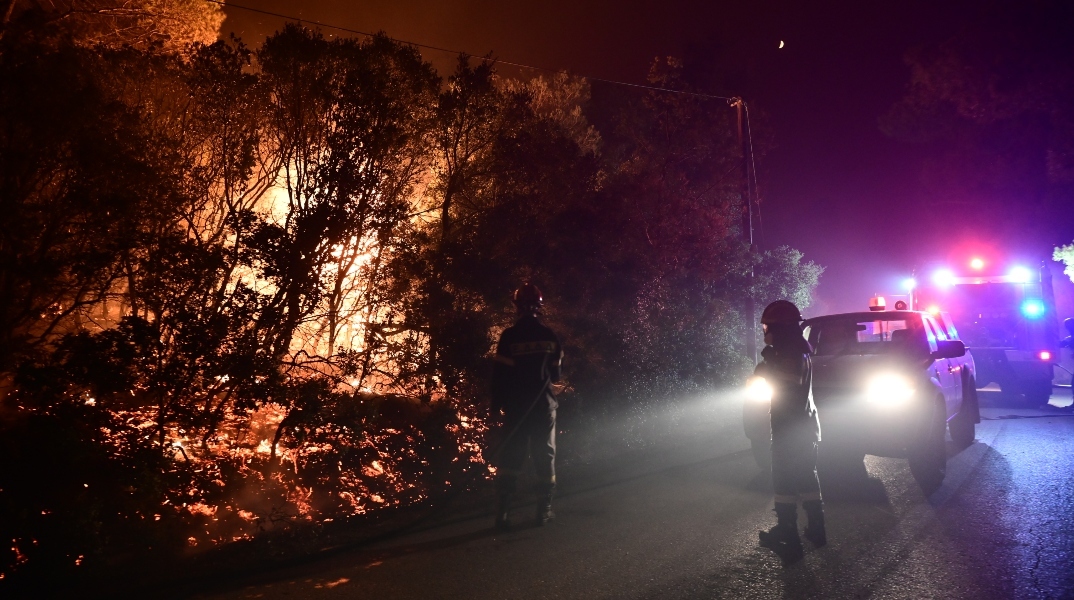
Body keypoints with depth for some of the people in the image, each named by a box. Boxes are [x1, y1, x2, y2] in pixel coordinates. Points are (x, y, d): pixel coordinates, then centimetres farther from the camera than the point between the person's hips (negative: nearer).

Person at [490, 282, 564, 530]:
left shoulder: (509, 336, -9)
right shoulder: (549, 336, -2)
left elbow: (499, 373, -8)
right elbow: (556, 373, 7)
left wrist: (496, 406, 0)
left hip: (516, 407, -1)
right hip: (544, 406, 1)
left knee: (509, 456, 4)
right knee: (545, 456, 11)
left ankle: (503, 511, 0)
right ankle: (544, 509, 16)